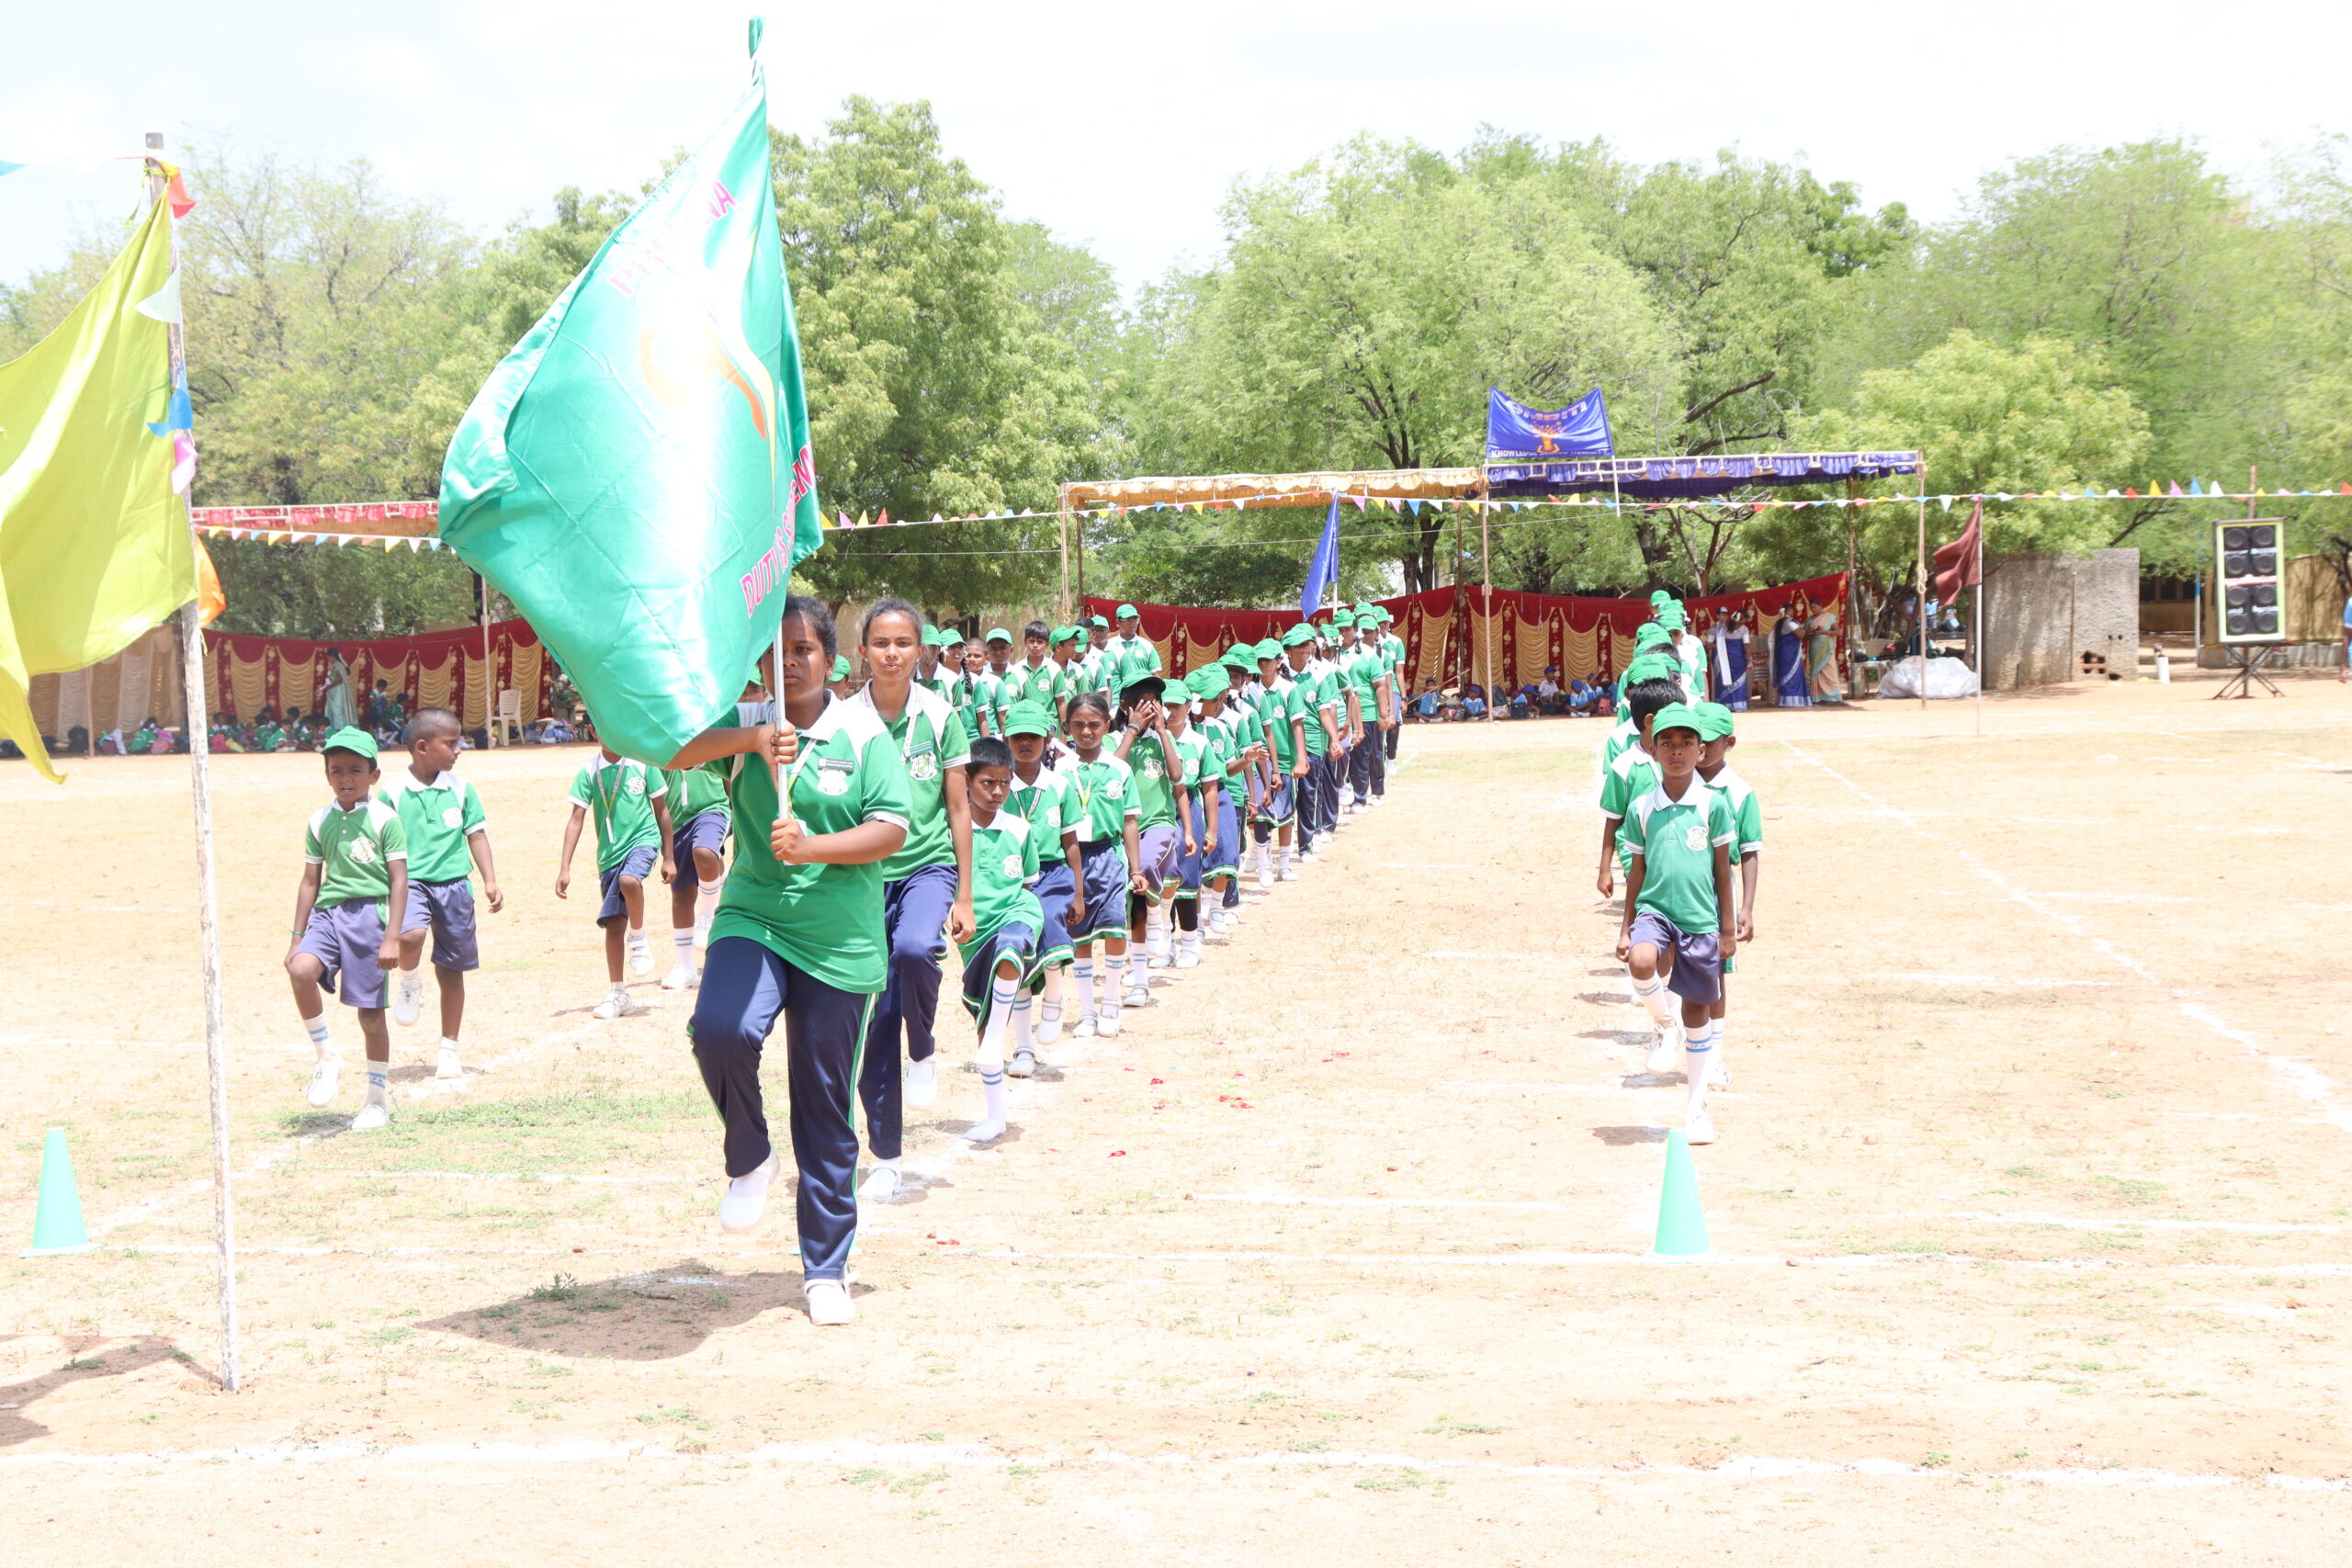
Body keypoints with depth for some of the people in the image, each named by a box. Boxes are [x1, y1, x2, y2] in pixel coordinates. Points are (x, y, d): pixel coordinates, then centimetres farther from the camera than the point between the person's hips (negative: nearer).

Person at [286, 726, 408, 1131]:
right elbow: (310, 881, 16)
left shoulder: (384, 819, -3)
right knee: (300, 969, -26)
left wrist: (392, 937, -11)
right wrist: (297, 937, 14)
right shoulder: (320, 821, 10)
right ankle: (325, 1058, -6)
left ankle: (379, 1099, 17)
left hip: (368, 913, -4)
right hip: (327, 913, 4)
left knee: (370, 1009, 2)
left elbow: (399, 881, -5)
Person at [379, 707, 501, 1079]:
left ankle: (448, 1049, 22)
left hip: (454, 883, 3)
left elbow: (476, 835, 11)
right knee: (410, 936, -33)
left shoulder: (460, 789, 5)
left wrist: (490, 880, 3)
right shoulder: (393, 792, -3)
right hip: (410, 881, -3)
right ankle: (409, 983, 2)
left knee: (452, 969, 8)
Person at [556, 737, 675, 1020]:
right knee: (612, 924, 2)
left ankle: (639, 940, -10)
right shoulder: (589, 772, -2)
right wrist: (564, 868, -11)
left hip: (643, 840, -3)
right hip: (609, 853, 3)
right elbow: (576, 819, -4)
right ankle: (619, 996, 13)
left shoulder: (643, 763, -4)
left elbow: (662, 810, 5)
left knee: (629, 879, -35)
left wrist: (668, 858, 7)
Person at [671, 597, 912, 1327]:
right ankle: (749, 1158, -1)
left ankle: (826, 1271, 20)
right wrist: (748, 739, -26)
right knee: (720, 1028, -31)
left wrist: (813, 846, -23)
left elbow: (892, 830, -8)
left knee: (828, 1113, 5)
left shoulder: (864, 733, -1)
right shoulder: (744, 727, 3)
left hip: (841, 944, -1)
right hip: (752, 920, 1)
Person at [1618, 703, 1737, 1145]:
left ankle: (1696, 1104, 23)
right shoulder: (1642, 809, 2)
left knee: (1697, 1009, 9)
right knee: (1641, 962, -32)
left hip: (1700, 919, 0)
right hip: (1655, 910, 0)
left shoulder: (1713, 804, -2)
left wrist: (1728, 929, 2)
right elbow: (1638, 870, 9)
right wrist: (1626, 928, 7)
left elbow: (1723, 868, 2)